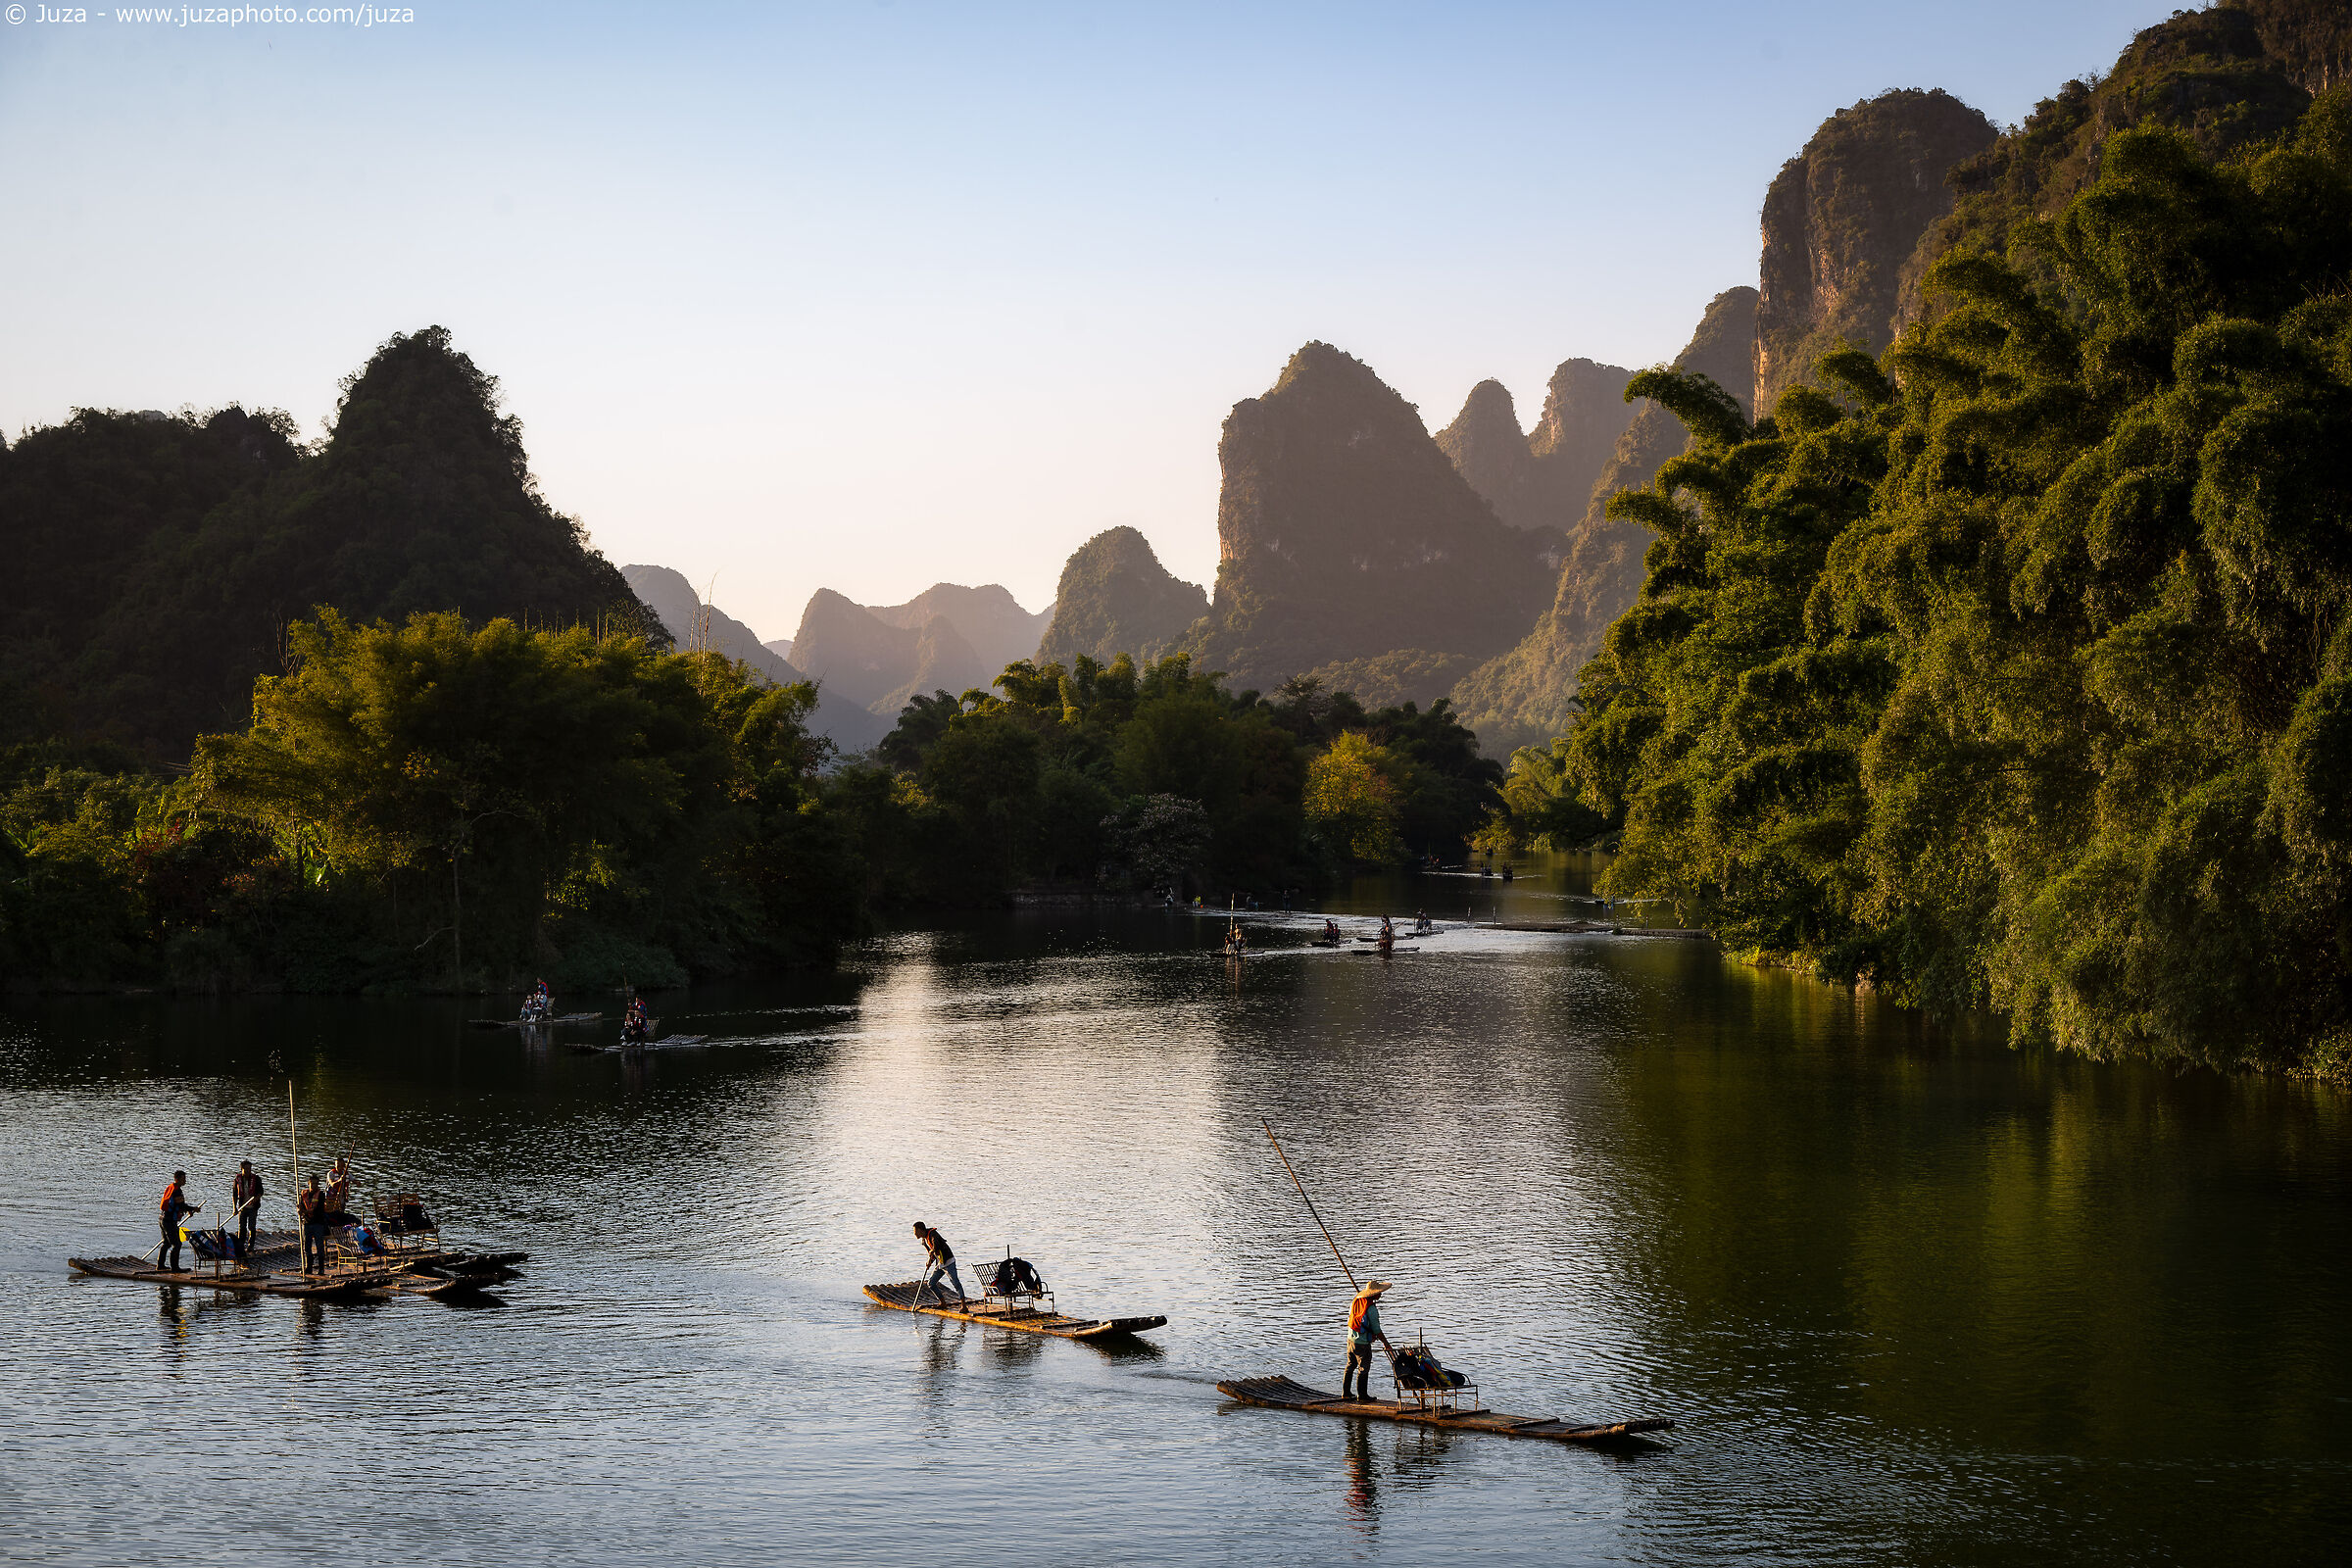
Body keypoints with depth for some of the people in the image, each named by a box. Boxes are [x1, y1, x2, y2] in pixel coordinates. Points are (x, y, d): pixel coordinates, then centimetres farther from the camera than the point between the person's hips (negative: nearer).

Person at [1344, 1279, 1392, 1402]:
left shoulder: (1355, 1301, 0)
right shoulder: (1371, 1309, -23)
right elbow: (1377, 1330, -19)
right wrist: (1386, 1344, -7)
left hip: (1351, 1339, 8)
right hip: (1362, 1344, -8)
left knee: (1350, 1366, 20)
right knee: (1363, 1369, 6)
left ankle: (1345, 1393, 29)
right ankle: (1362, 1395, 15)